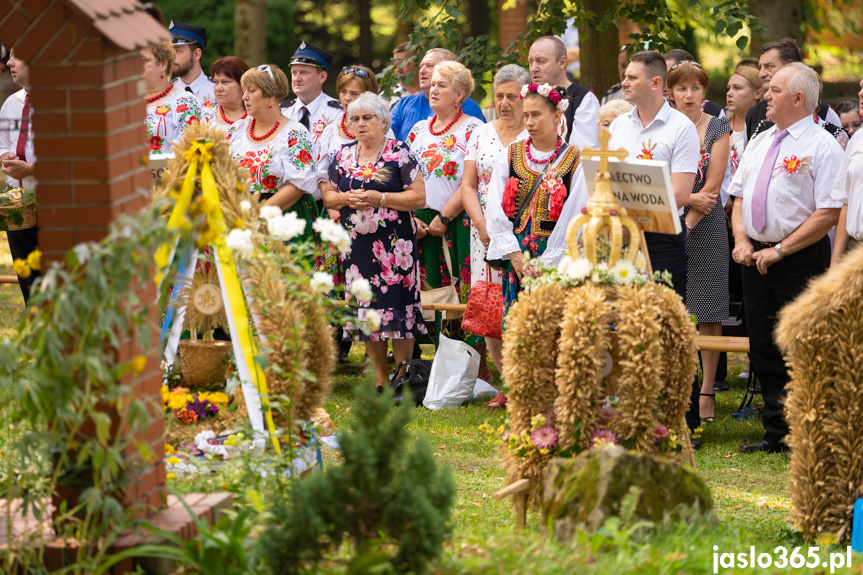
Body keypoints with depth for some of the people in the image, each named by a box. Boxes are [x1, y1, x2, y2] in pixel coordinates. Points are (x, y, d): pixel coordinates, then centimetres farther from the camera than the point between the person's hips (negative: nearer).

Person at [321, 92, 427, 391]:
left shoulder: (399, 154, -2)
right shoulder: (343, 155, 12)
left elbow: (419, 198, -7)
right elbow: (328, 196, 15)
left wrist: (379, 198, -15)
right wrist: (347, 199, -6)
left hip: (394, 242, -4)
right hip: (356, 242, 5)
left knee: (396, 308, -9)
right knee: (365, 310, 4)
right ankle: (381, 382, 12)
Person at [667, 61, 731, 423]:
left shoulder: (718, 129, 2)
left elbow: (711, 187, -5)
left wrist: (686, 225, -12)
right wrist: (690, 196, -12)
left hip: (705, 226, -2)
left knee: (707, 313, -2)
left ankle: (707, 392, 3)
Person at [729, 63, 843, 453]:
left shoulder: (822, 146, -9)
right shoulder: (760, 142, 14)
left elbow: (828, 215, -16)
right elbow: (739, 196, 19)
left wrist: (778, 251, -16)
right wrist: (741, 240, 1)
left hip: (800, 260, -7)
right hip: (756, 257, 7)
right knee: (764, 348, 10)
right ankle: (777, 432, 18)